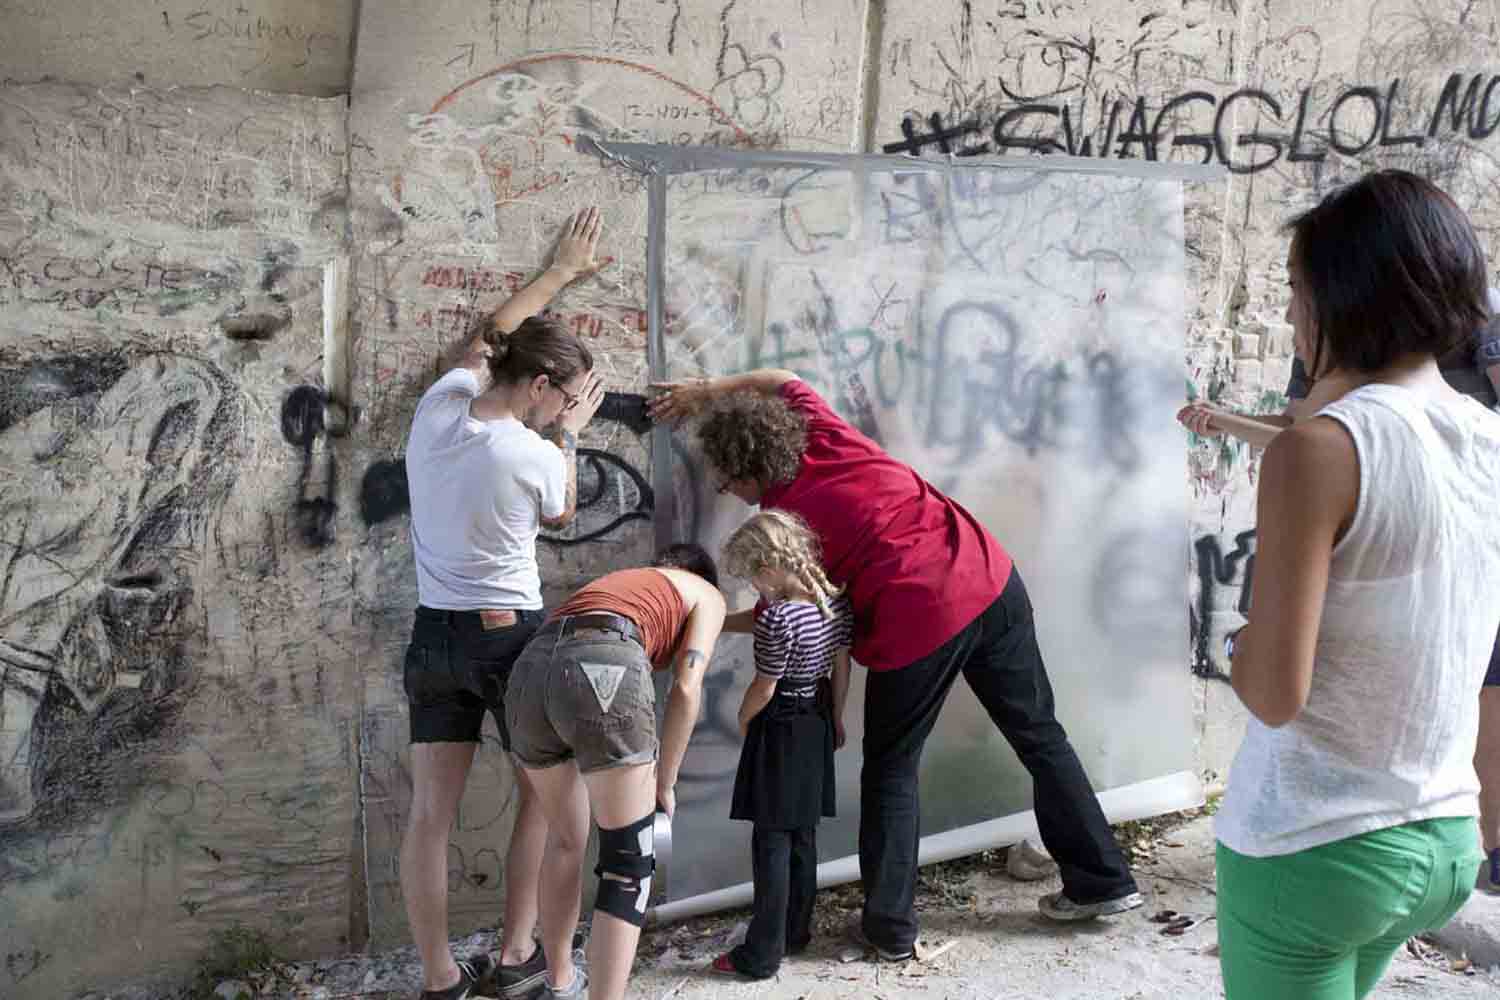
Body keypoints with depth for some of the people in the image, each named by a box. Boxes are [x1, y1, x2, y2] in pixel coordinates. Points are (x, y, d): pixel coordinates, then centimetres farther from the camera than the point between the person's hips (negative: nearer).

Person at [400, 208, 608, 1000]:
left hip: (434, 634, 5)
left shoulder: (437, 408, -2)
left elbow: (493, 333, 15)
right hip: (510, 638, -5)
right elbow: (561, 517, 8)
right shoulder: (536, 457, -16)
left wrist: (560, 272, 25)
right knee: (544, 791, 14)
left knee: (431, 813, 5)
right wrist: (569, 437, 13)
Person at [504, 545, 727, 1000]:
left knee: (566, 841, 28)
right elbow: (686, 690, 10)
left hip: (530, 669, 6)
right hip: (603, 668, -6)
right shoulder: (707, 595, 26)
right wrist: (664, 782, 17)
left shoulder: (618, 581, 42)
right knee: (629, 864, 8)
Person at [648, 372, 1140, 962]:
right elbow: (782, 380, 30)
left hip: (916, 626, -6)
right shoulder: (824, 432, 9)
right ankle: (1104, 880, 26)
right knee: (1040, 736, 18)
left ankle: (890, 926, 20)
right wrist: (706, 391, 35)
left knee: (890, 773, 15)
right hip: (991, 580, 6)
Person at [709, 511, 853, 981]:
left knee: (771, 842, -1)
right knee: (803, 836, 17)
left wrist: (743, 719, 2)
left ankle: (763, 954, 3)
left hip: (778, 730, -8)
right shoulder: (838, 604, -2)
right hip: (817, 726, 8)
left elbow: (763, 688, -17)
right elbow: (842, 668, 8)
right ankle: (797, 931, 29)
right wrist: (836, 719, 19)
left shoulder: (778, 617, -24)